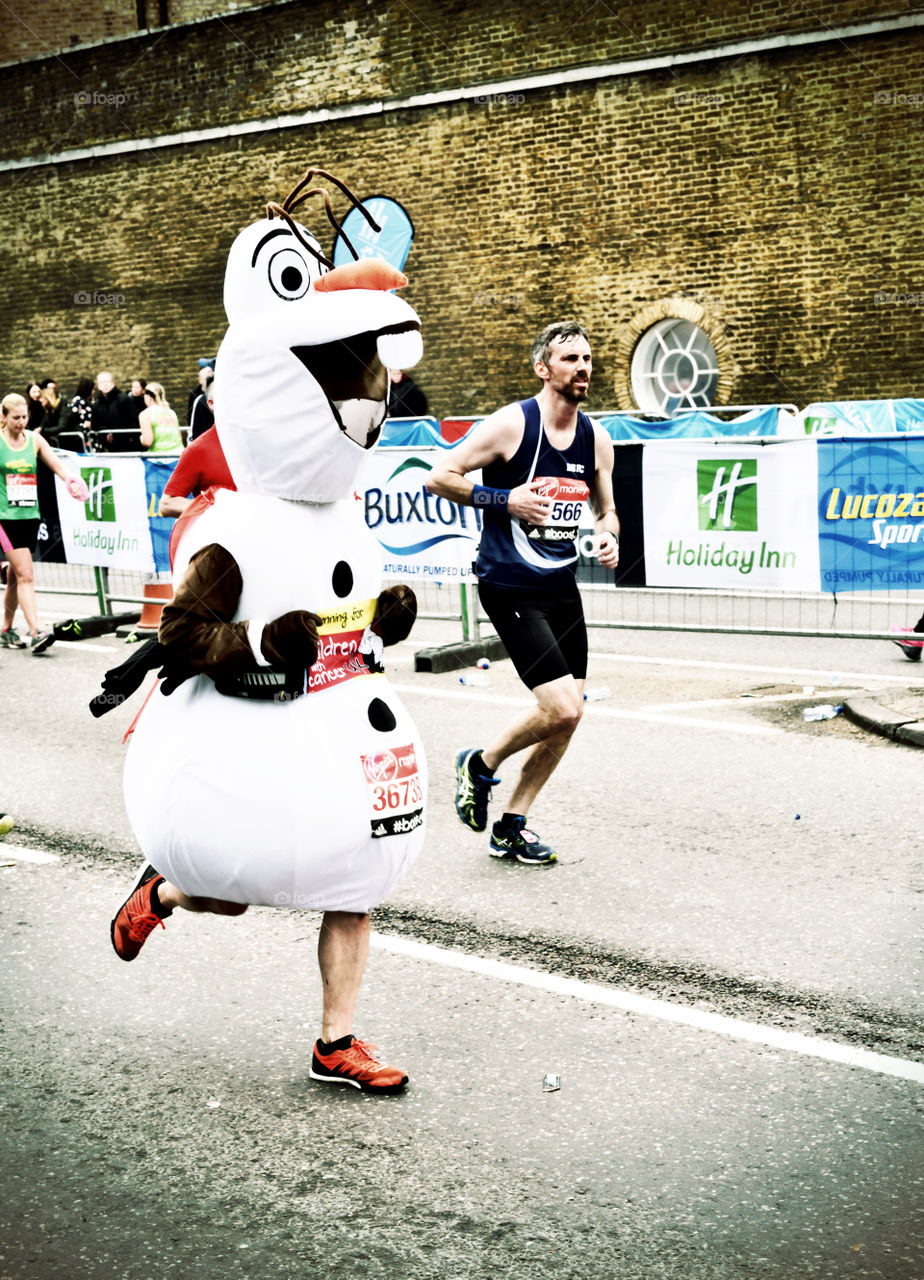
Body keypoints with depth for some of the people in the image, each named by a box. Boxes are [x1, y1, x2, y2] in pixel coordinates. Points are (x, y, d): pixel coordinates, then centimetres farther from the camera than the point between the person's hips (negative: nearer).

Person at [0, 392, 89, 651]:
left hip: (30, 515, 4)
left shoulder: (34, 439, 7)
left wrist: (71, 482, -21)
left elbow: (57, 465, -2)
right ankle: (35, 633, -19)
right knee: (25, 575, -14)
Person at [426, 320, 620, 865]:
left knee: (567, 715, 8)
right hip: (510, 588, -7)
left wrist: (610, 538, -3)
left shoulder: (596, 438, 6)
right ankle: (480, 765, 13)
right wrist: (504, 499, -17)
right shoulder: (511, 424, -12)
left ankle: (512, 826, 24)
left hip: (562, 587, 7)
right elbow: (439, 478, -9)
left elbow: (607, 508, 19)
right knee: (562, 710, -15)